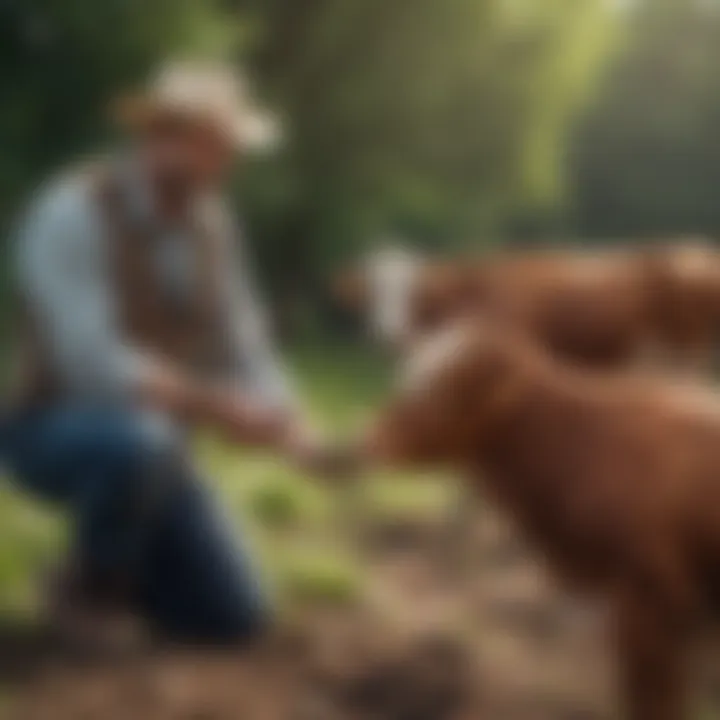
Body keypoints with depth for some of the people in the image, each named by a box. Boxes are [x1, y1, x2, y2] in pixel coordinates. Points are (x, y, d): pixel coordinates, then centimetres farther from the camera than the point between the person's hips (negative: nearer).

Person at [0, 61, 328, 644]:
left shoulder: (210, 224, 1)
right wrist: (220, 411, -34)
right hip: (57, 429, -6)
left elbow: (243, 349, 3)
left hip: (150, 435, 6)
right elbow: (93, 362, -31)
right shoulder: (72, 212, -22)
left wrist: (289, 425, -17)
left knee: (236, 618, -3)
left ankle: (116, 558, 23)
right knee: (140, 438, -41)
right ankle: (90, 591, -12)